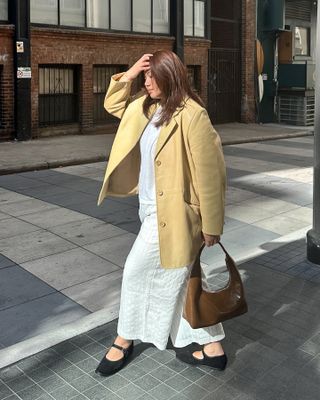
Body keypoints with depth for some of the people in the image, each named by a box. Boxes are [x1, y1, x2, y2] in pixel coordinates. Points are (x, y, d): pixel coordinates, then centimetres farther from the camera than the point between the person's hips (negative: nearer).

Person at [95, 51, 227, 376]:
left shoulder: (192, 115, -20)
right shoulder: (147, 107, 7)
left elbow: (209, 173, -19)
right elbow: (113, 105, 24)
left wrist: (211, 225, -16)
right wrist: (127, 75, 5)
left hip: (173, 213, -9)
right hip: (154, 208, 9)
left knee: (136, 271, 3)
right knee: (180, 278, 15)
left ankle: (124, 342, 27)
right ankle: (212, 348, 29)